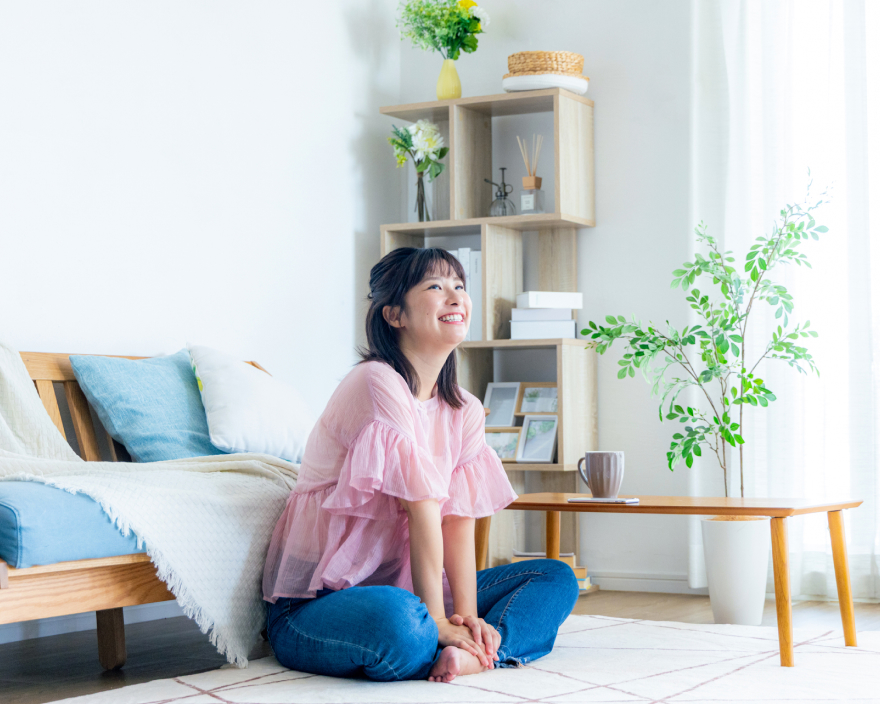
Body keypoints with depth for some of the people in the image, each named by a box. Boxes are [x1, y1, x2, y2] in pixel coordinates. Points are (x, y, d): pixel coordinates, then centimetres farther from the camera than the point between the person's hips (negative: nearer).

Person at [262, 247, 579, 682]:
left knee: (558, 578, 2)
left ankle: (475, 653, -23)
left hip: (404, 586, 9)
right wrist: (438, 624, -21)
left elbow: (460, 518, -3)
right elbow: (422, 509, -20)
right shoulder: (377, 384, -17)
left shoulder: (464, 411, 7)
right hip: (315, 604, -8)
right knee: (399, 622, -42)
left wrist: (465, 615, -15)